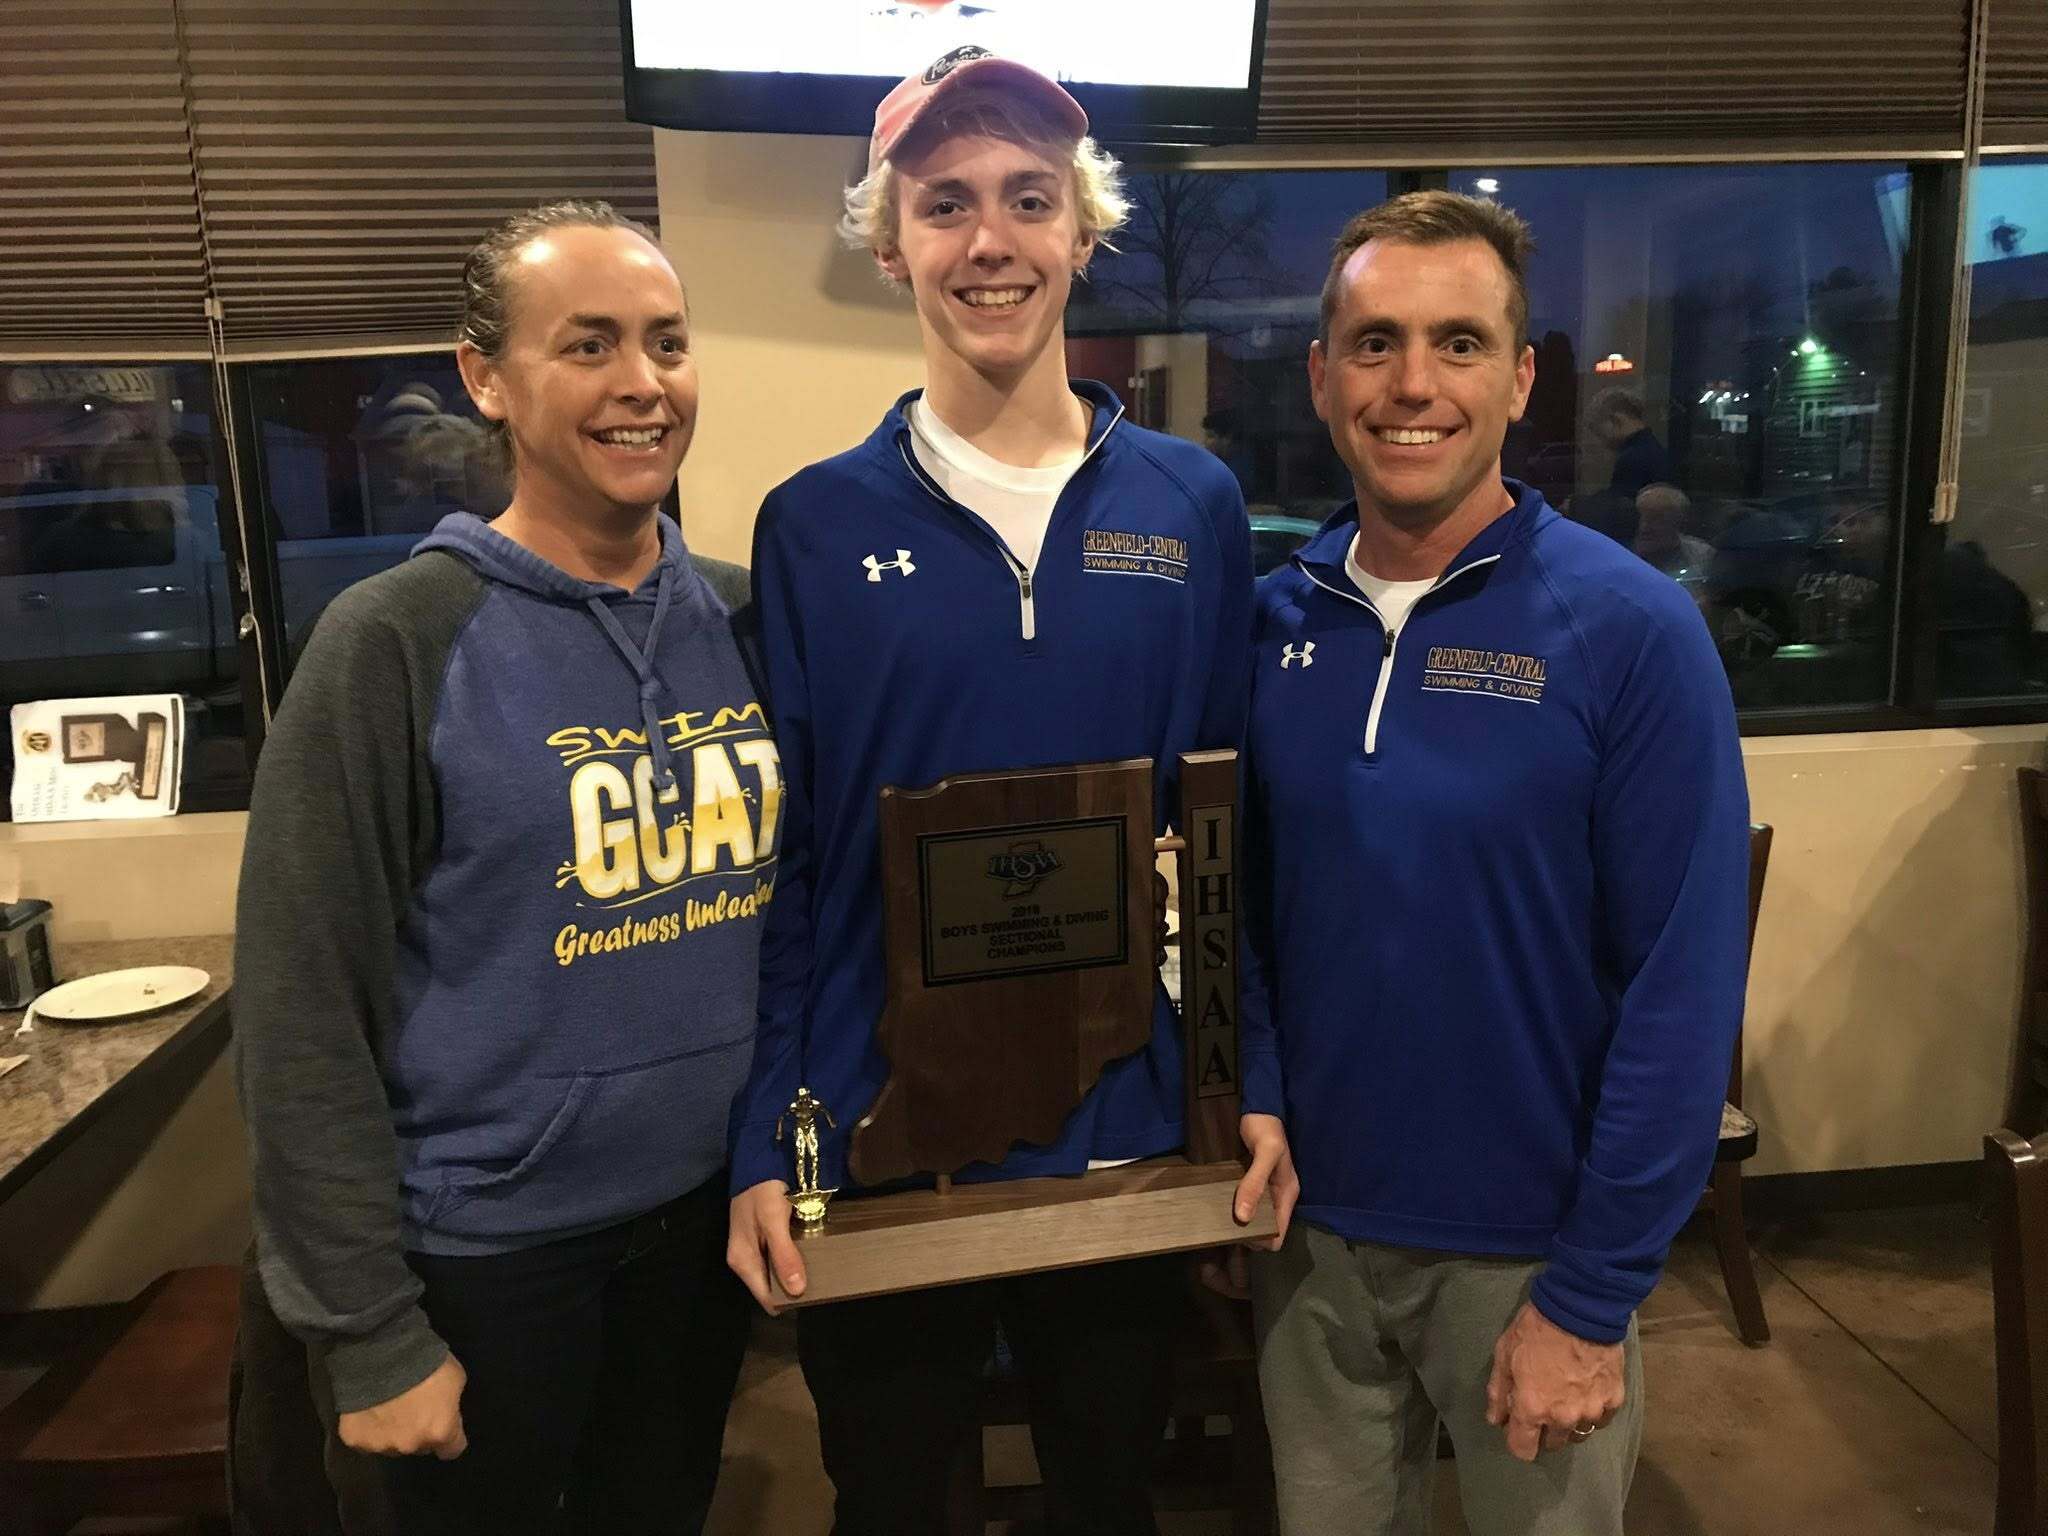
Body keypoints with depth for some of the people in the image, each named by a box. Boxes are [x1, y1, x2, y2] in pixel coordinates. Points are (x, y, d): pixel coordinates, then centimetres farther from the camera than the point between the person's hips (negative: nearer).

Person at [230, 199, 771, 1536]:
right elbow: (303, 1018, -13)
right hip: (482, 1250, -4)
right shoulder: (395, 643, -14)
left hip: (708, 1212, 5)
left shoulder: (742, 618, 0)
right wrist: (367, 1329, -11)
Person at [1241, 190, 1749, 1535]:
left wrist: (1589, 1298, -13)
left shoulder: (1634, 632, -14)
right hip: (1310, 1227, 3)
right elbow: (1245, 906, 4)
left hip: (1529, 1249, -3)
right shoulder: (1272, 618, -3)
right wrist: (1254, 1114, -6)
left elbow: (1683, 992, -14)